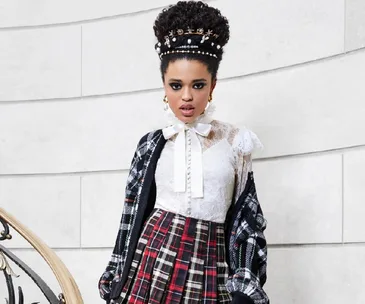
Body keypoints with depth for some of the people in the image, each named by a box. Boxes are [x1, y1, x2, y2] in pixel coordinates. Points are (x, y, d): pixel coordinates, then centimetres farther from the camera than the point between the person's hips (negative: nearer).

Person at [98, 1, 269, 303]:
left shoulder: (234, 142, 5)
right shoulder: (153, 144, 7)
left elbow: (247, 218, 5)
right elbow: (132, 216, 9)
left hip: (209, 262, 0)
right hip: (154, 255, 1)